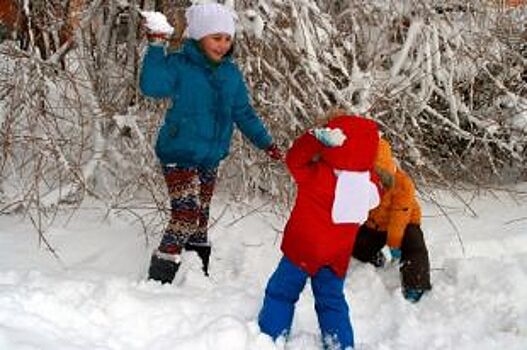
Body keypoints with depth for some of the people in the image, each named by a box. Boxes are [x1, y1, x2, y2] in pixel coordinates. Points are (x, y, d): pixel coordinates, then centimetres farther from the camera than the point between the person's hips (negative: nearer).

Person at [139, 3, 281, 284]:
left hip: (210, 158, 6)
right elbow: (151, 86, -28)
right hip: (180, 155, -6)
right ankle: (158, 279, -7)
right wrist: (156, 47, -31)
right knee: (186, 216, -16)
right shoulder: (179, 64, -10)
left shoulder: (231, 73, 8)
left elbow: (243, 113, 16)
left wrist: (266, 143, 11)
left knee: (200, 219, 14)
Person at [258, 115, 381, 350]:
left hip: (304, 248, -4)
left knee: (281, 293, 10)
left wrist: (317, 138, -25)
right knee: (332, 300, 19)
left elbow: (294, 159, -13)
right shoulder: (368, 183, -10)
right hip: (337, 257, 4)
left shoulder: (317, 174, -22)